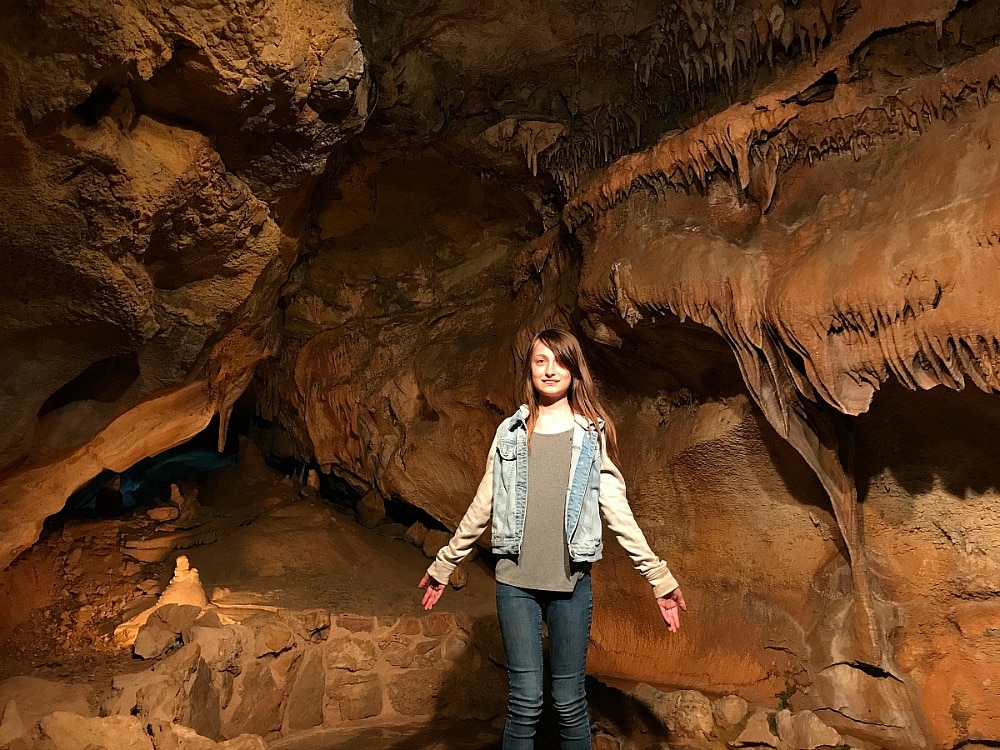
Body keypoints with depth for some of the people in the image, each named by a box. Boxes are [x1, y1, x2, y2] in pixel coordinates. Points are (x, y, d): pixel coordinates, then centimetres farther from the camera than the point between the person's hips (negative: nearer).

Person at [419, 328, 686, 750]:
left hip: (571, 582, 0)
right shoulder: (511, 432, 7)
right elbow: (482, 508, 12)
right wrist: (444, 566, 15)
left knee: (569, 702, 6)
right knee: (524, 702, 3)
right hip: (515, 580, 1)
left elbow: (617, 511, 3)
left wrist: (659, 577, -1)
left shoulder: (592, 434, 5)